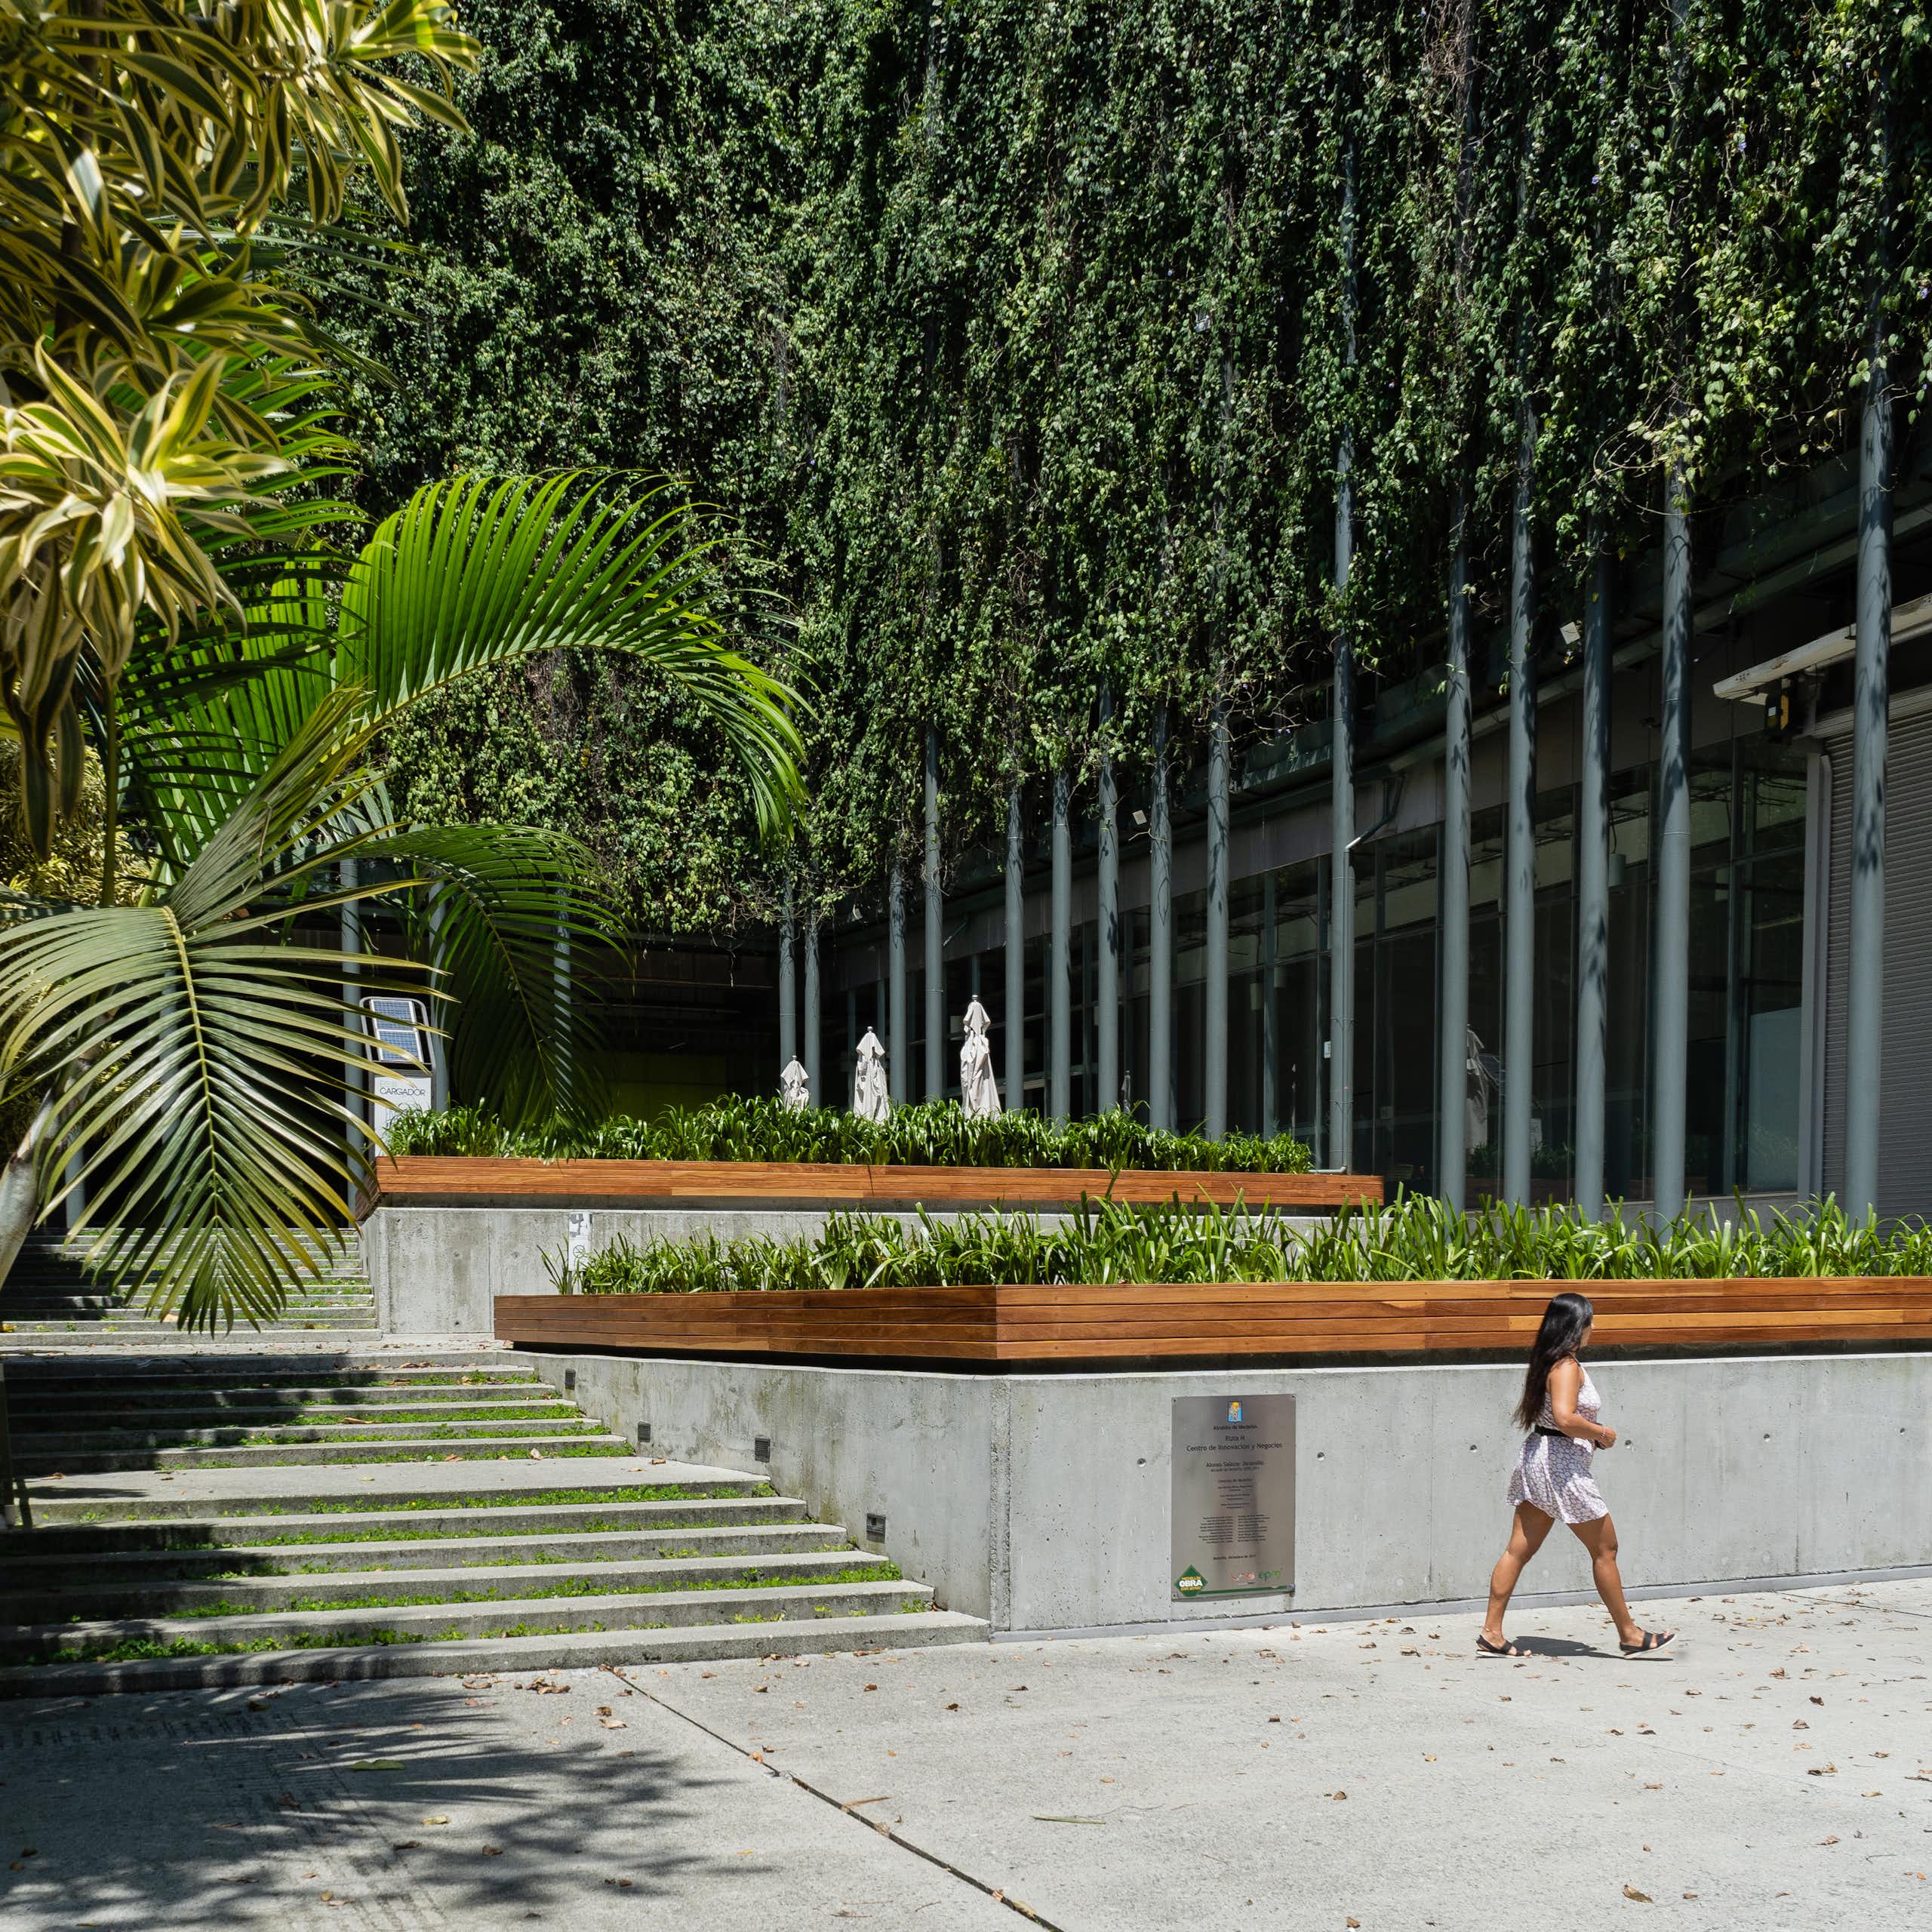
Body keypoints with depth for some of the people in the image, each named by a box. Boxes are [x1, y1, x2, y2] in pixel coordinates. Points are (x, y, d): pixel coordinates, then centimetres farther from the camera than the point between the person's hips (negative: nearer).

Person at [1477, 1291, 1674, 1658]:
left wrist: (1593, 1434, 15)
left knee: (1519, 1549, 8)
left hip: (1537, 1454, 10)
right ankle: (1629, 1634, 13)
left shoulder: (1546, 1363, 12)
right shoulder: (1567, 1366, -17)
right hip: (1562, 1464, -9)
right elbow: (1565, 1418, -29)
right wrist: (1601, 1432, -13)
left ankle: (1491, 1631, 7)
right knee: (1605, 1549, 3)